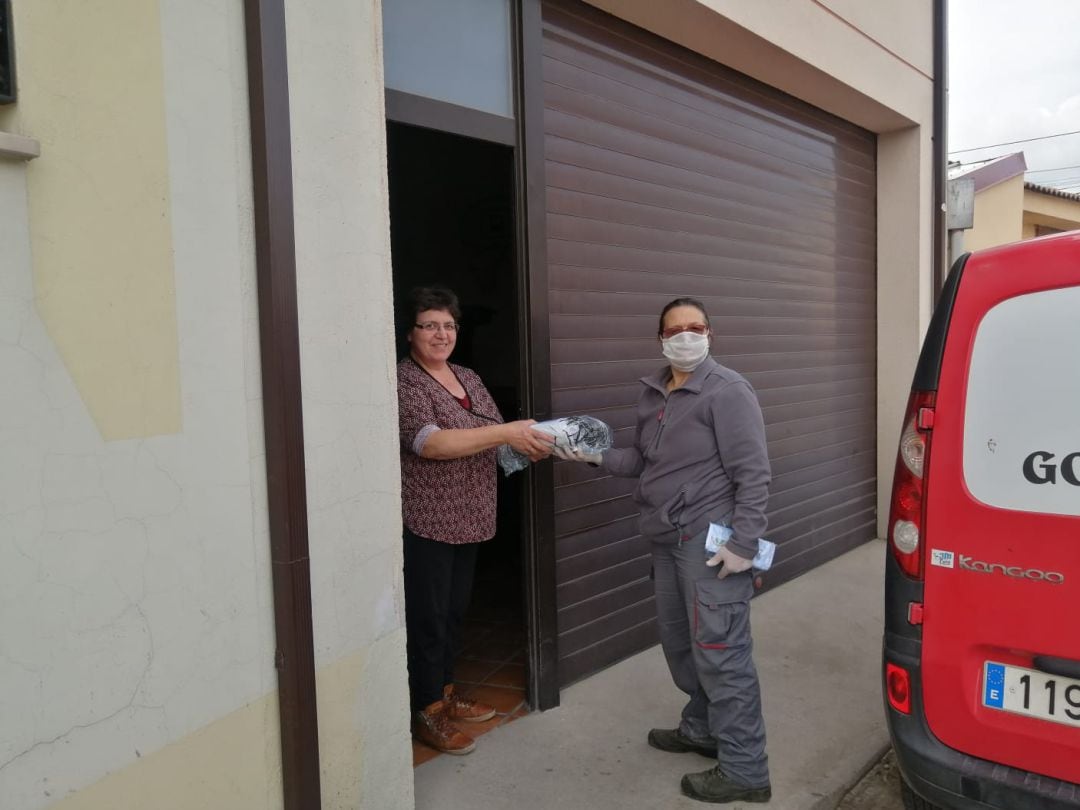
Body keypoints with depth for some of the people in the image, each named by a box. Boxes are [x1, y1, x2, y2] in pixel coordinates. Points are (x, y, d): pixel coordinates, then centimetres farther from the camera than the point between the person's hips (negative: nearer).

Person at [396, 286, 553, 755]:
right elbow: (429, 442, -26)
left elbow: (492, 439, 17)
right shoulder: (403, 383, -13)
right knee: (428, 619, 3)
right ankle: (427, 714, 19)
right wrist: (505, 433, -28)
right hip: (425, 523, -7)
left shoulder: (468, 379, 12)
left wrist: (528, 444, -6)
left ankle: (445, 694, 35)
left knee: (455, 612, 18)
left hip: (467, 520, 8)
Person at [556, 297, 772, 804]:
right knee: (679, 641, 18)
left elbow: (753, 473, -14)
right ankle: (702, 728, 38)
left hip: (711, 541, -8)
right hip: (668, 540, 8)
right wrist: (596, 458, 4)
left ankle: (744, 771, 9)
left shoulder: (727, 391, -11)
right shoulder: (652, 393, 13)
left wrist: (743, 544, -18)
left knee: (720, 651, -4)